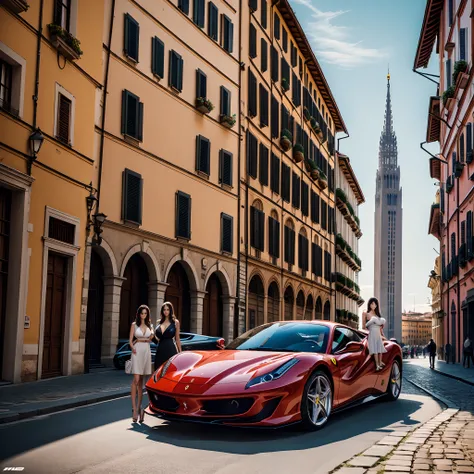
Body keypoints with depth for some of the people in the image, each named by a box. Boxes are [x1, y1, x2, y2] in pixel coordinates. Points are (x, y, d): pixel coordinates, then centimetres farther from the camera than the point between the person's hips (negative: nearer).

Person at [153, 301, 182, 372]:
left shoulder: (175, 322, 4)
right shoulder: (159, 322, 14)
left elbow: (177, 339, 6)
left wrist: (180, 352, 3)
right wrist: (156, 337, 8)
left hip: (171, 350, -4)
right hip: (160, 350, 4)